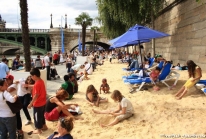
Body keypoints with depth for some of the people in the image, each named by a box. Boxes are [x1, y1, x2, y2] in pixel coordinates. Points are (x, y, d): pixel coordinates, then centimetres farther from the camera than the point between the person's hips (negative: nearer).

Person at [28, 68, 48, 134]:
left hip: (37, 104, -9)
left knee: (37, 116, 9)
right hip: (43, 102, 9)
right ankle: (44, 126, 41)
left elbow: (36, 95, -26)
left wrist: (31, 103, -19)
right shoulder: (41, 81, 1)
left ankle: (39, 129, 23)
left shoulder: (37, 84, -27)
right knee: (42, 115, 25)